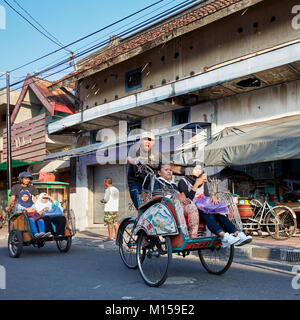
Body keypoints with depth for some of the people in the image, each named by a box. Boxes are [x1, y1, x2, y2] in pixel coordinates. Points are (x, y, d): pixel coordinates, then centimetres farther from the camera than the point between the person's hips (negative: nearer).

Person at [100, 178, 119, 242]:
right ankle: (116, 236, 11)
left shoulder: (108, 190, -11)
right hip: (116, 209, 8)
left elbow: (106, 199, -16)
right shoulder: (116, 189, 14)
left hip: (109, 209, -8)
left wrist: (102, 201, 6)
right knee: (115, 222, 9)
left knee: (109, 223, -4)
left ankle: (110, 237, -2)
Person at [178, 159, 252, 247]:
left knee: (218, 213, -28)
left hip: (204, 205, 5)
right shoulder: (183, 182, 2)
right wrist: (196, 184, -19)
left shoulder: (203, 182, 21)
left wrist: (213, 196, -5)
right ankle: (224, 236, -57)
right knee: (206, 213, -37)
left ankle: (237, 234, -45)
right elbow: (187, 198, -13)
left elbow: (207, 196, 18)